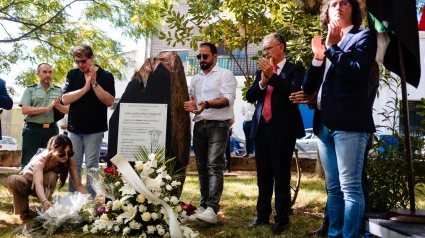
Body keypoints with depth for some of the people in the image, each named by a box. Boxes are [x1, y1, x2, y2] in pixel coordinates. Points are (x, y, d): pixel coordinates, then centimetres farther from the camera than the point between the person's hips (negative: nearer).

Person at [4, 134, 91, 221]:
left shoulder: (70, 161, -25)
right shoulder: (41, 160, -36)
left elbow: (78, 185, -26)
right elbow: (38, 183, -51)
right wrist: (44, 201, -70)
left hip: (46, 186, 2)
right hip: (26, 183, -2)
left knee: (51, 176, -33)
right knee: (13, 180, -36)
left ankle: (46, 211, -24)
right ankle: (23, 211, -13)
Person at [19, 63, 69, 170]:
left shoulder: (59, 90, 9)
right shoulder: (30, 89, 3)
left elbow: (67, 110, 5)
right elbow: (25, 110, -10)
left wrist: (58, 105, -17)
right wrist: (47, 108, -17)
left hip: (52, 130, 2)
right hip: (32, 129, -2)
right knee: (27, 163, 5)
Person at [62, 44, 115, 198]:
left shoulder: (105, 76, -5)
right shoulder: (72, 74, 3)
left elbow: (109, 101, -14)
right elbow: (65, 99, -8)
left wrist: (94, 83, -21)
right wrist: (85, 87, -18)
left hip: (94, 129, -3)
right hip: (74, 128, 3)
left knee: (92, 165, 4)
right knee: (73, 165, 11)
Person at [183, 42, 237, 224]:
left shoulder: (225, 74, 0)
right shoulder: (195, 79, 20)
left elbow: (229, 98, -12)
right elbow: (191, 99, 25)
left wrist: (207, 104, -28)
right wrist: (190, 105, -1)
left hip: (218, 125, -6)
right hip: (199, 126, 7)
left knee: (214, 166, -14)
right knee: (202, 167, 6)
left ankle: (212, 209, -18)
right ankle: (203, 206, 12)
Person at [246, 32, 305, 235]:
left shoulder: (295, 70, 1)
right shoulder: (261, 71, 16)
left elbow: (294, 91, -16)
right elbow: (250, 96, 7)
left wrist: (272, 76, -18)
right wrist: (262, 81, -8)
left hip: (282, 129, -5)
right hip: (261, 128, 5)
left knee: (281, 175, 0)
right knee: (263, 175, 11)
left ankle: (281, 218, 9)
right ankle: (262, 215, 21)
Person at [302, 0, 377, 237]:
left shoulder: (364, 37, 5)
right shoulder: (326, 45, 22)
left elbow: (357, 70, -14)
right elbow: (308, 87, 15)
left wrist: (330, 48, -5)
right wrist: (318, 57, 1)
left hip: (349, 122, -6)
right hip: (324, 123, 7)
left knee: (350, 187, -8)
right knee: (333, 188, 11)